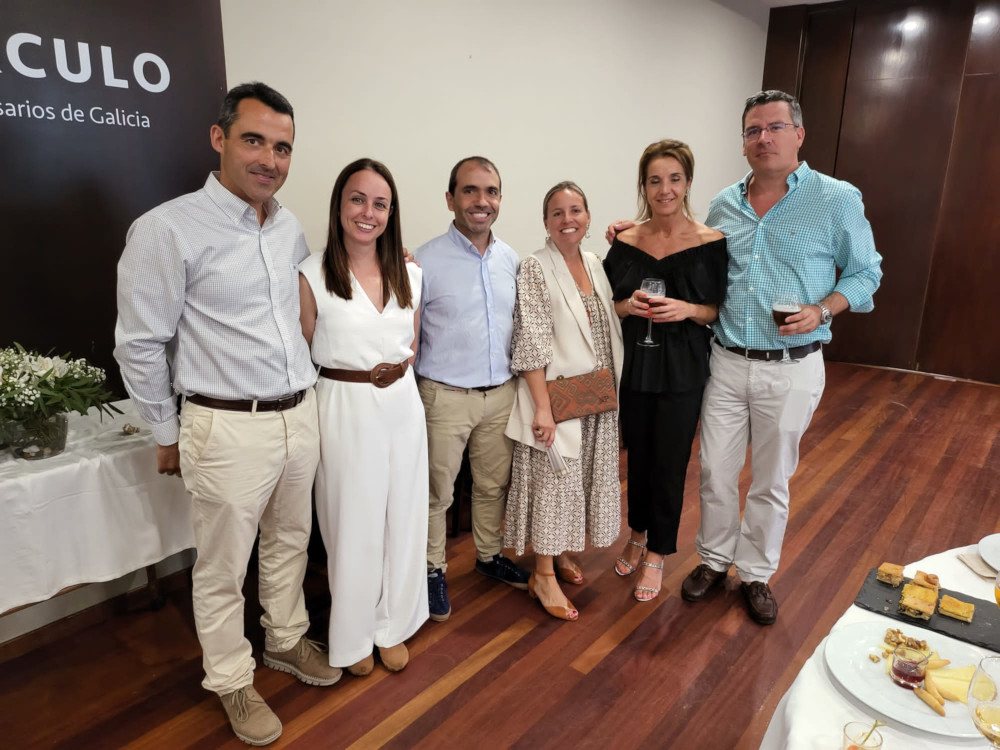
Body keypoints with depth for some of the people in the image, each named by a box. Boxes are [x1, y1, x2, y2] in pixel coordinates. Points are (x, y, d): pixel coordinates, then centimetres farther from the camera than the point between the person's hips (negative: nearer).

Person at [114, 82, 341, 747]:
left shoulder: (292, 228, 6)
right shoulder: (169, 230, -13)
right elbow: (139, 345, -8)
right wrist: (169, 435, -1)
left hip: (301, 415, 6)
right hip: (229, 428, -6)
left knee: (291, 542, 22)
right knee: (223, 568, 11)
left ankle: (287, 640, 44)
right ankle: (233, 681, 33)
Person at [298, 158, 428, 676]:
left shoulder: (408, 275, 4)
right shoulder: (312, 276, -9)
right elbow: (302, 357, -2)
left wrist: (399, 365, -2)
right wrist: (359, 375, -7)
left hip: (402, 408, 5)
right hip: (345, 411, -4)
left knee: (402, 519, 13)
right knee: (354, 526, 8)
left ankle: (392, 626, 36)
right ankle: (354, 637, 32)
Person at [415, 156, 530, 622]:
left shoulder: (510, 259, 5)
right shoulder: (426, 261, -11)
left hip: (502, 392, 5)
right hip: (445, 396, -5)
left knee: (494, 483, 19)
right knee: (437, 491, 7)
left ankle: (489, 555, 40)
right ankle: (433, 570, 28)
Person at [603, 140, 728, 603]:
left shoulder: (710, 243, -7)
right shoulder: (626, 241, 1)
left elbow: (721, 311, -2)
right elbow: (608, 305, 7)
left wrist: (687, 309, -21)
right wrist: (629, 305, -14)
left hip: (682, 372, -2)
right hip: (633, 368, 3)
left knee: (669, 461, 6)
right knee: (638, 454, 15)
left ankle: (657, 552, 26)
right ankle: (638, 534, 38)